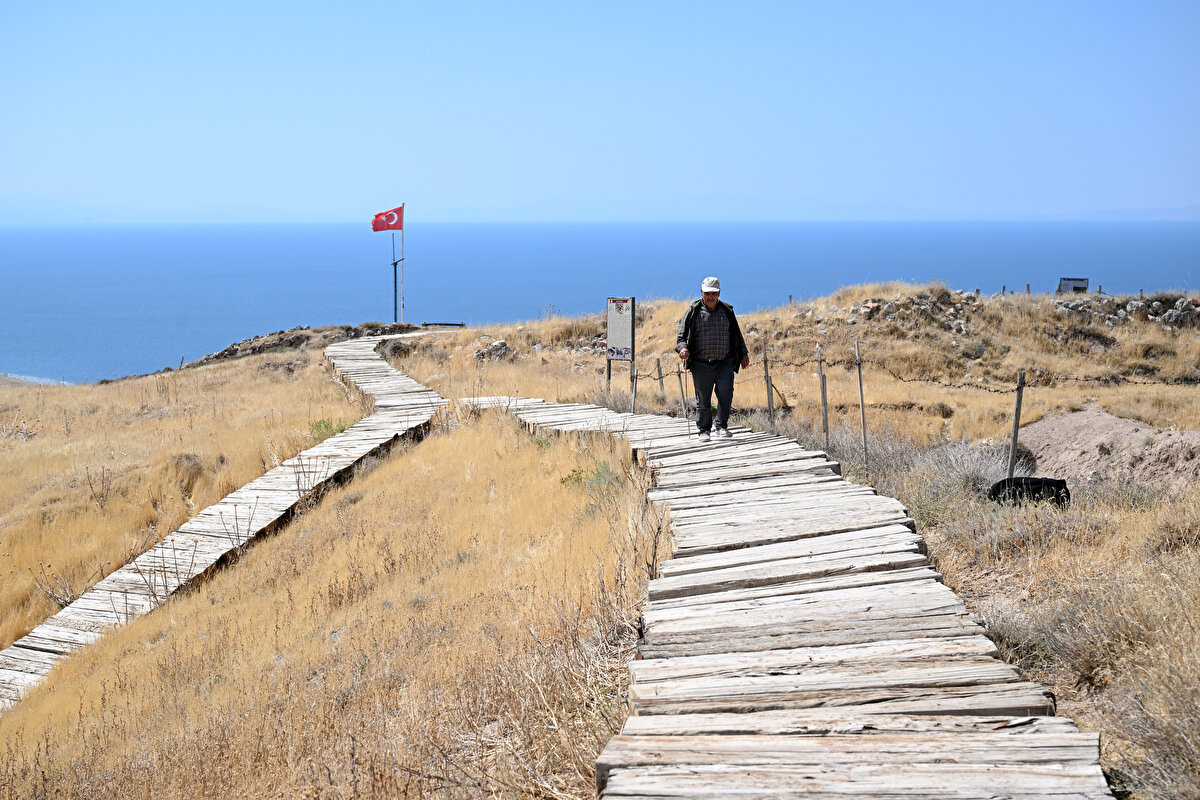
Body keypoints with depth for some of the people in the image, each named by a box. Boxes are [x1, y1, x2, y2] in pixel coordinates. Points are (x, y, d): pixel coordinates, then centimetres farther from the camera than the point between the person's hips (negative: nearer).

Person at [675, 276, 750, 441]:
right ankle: (704, 430, 16)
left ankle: (721, 426, 0)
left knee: (725, 393, -15)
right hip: (701, 364, -1)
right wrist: (682, 348, -19)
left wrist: (744, 354, 18)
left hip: (724, 363, 1)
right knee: (703, 400, 3)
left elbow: (737, 335, 22)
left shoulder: (727, 311, 12)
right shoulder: (693, 312, 5)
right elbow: (682, 335, 0)